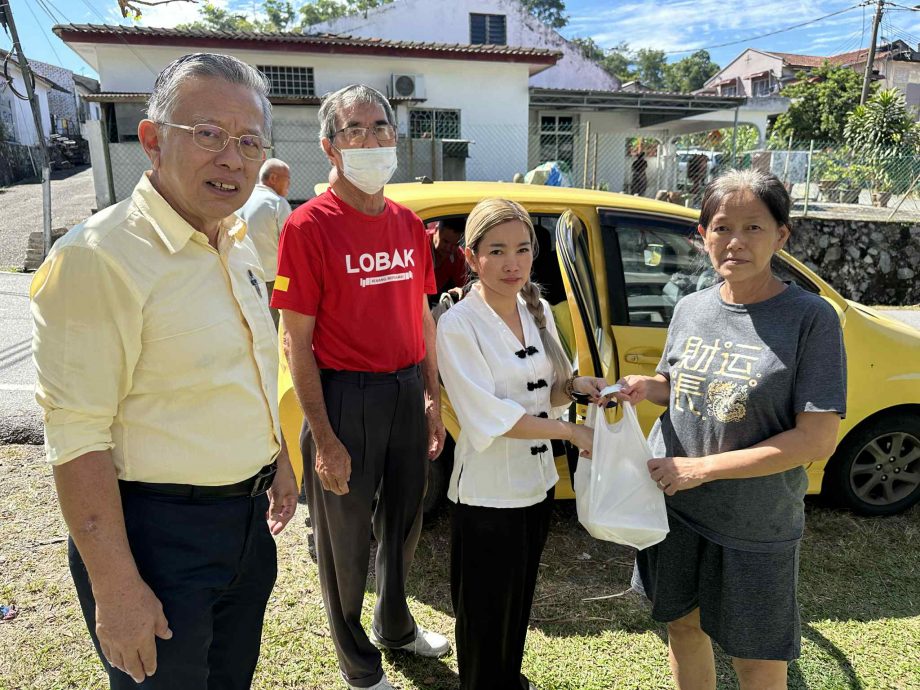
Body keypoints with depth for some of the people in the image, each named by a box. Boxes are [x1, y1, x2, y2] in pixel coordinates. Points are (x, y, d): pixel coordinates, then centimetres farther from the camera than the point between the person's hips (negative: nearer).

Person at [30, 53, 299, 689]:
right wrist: (115, 588, -20)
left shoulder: (241, 244, 5)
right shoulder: (100, 256, -20)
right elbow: (77, 436, -22)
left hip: (248, 518, 8)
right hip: (160, 534, -7)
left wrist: (280, 462, 18)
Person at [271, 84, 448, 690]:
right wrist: (324, 440, -16)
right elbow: (299, 343, -14)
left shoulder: (409, 224, 6)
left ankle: (396, 625, 50)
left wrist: (433, 398, 9)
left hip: (407, 393, 6)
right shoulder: (310, 226, -12)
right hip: (346, 396, -6)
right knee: (347, 536, 13)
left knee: (405, 521, 23)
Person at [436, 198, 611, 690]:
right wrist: (570, 431, -20)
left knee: (520, 602, 25)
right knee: (486, 614, 12)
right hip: (488, 496, -6)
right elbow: (492, 417, -22)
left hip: (538, 483, 6)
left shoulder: (538, 310, 1)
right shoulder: (458, 325, -18)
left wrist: (576, 386, -11)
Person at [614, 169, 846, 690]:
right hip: (674, 508, 5)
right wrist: (647, 387, -8)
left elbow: (818, 439, -18)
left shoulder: (811, 318, -15)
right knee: (683, 627, 22)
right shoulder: (692, 307, 0)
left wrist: (703, 467, -21)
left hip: (755, 529, -4)